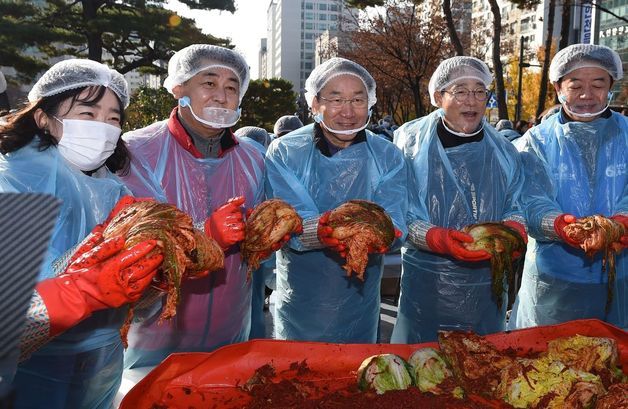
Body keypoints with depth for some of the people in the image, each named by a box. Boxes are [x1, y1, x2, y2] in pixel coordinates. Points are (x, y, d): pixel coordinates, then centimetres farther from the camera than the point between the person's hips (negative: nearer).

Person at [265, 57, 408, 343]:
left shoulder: (388, 157, -2)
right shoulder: (284, 153, -9)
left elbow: (394, 220, -12)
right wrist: (318, 232, -40)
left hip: (359, 296, 2)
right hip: (299, 296, -2)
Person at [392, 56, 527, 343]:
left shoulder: (503, 152, 7)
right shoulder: (412, 143, -5)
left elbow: (514, 206, 11)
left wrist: (513, 229, -12)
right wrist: (439, 239, -25)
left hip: (486, 281, 4)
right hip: (427, 280, -3)